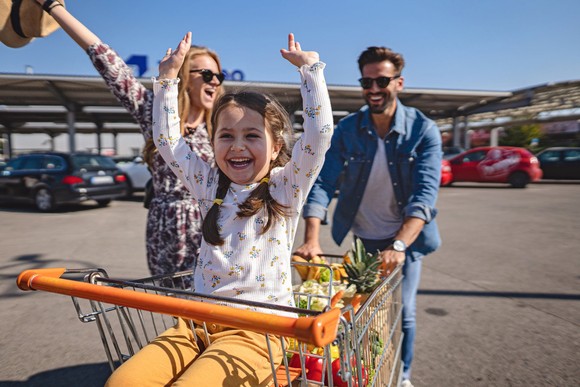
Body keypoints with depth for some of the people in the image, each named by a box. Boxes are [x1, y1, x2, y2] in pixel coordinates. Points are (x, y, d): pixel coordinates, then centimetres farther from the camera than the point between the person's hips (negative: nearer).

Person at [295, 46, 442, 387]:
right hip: (361, 238, 2)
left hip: (406, 239, -1)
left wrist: (398, 246, -36)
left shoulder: (424, 130, -13)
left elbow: (425, 195, -23)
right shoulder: (347, 129, -8)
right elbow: (322, 183, -15)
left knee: (402, 314, 5)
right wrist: (312, 240, -28)